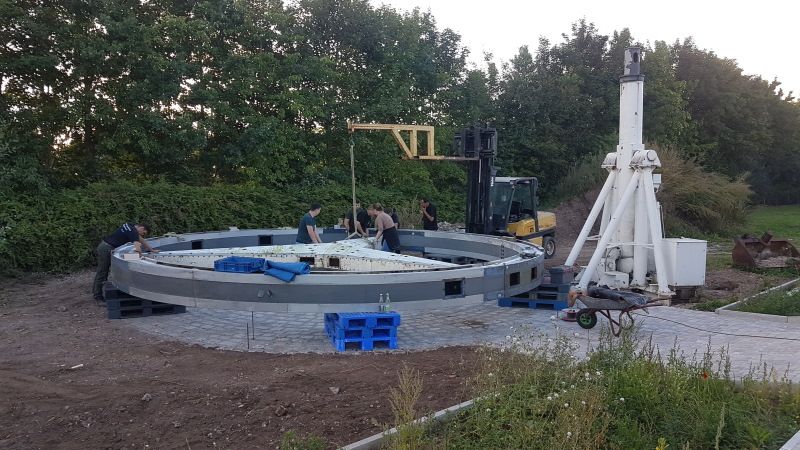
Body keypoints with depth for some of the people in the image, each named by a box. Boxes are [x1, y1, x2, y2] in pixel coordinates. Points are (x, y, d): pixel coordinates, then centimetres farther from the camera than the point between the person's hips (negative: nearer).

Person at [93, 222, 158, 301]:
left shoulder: (131, 225, 11)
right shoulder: (133, 232, -17)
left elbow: (141, 240, 21)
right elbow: (137, 249, -29)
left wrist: (152, 250, 25)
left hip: (103, 245, 9)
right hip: (106, 248, -9)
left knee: (101, 271, 19)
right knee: (102, 272, 1)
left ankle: (95, 290, 31)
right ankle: (98, 295, 10)